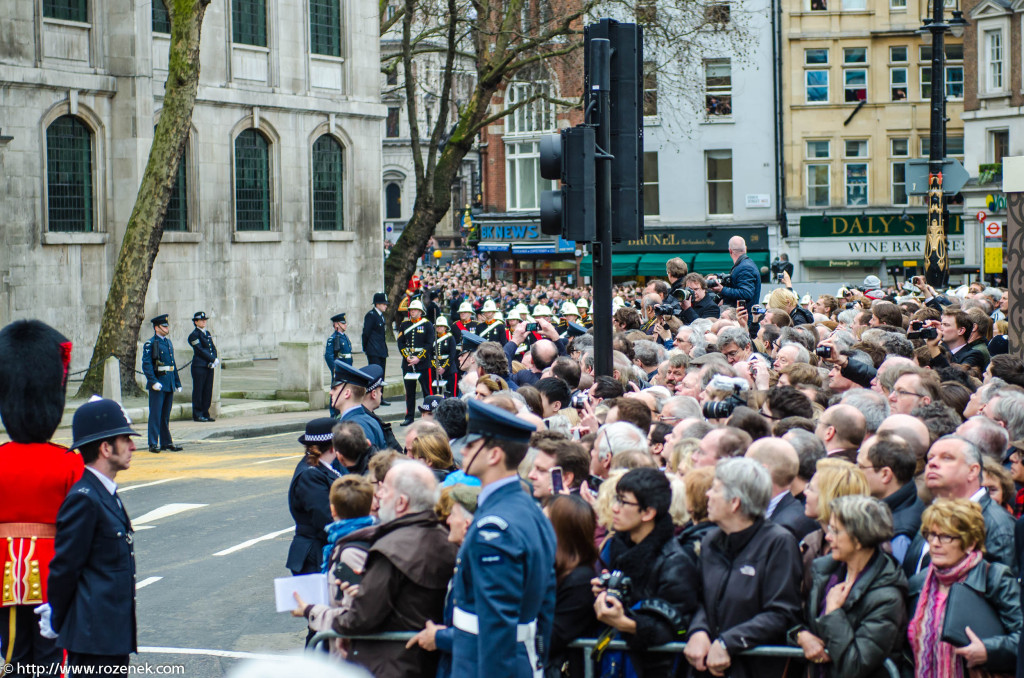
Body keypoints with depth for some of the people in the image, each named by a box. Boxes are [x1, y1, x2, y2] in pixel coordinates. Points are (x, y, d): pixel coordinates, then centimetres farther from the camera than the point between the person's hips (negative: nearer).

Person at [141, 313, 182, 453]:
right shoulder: (150, 344, -8)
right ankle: (153, 444, -2)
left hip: (169, 384, 7)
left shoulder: (168, 342, 16)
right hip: (157, 384, -7)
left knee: (166, 415, 12)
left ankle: (166, 442, 17)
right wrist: (154, 382, -23)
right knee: (155, 415, -5)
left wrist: (177, 382, 17)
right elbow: (146, 364, -15)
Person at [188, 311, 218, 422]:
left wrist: (214, 361, -4)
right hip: (199, 366, -7)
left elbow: (213, 348, 14)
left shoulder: (207, 333, 17)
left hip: (209, 367, 7)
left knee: (208, 390, 6)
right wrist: (214, 360, -13)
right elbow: (200, 350, -14)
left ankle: (205, 414, 12)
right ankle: (197, 415, 2)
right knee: (198, 390, -3)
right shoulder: (194, 335, -7)